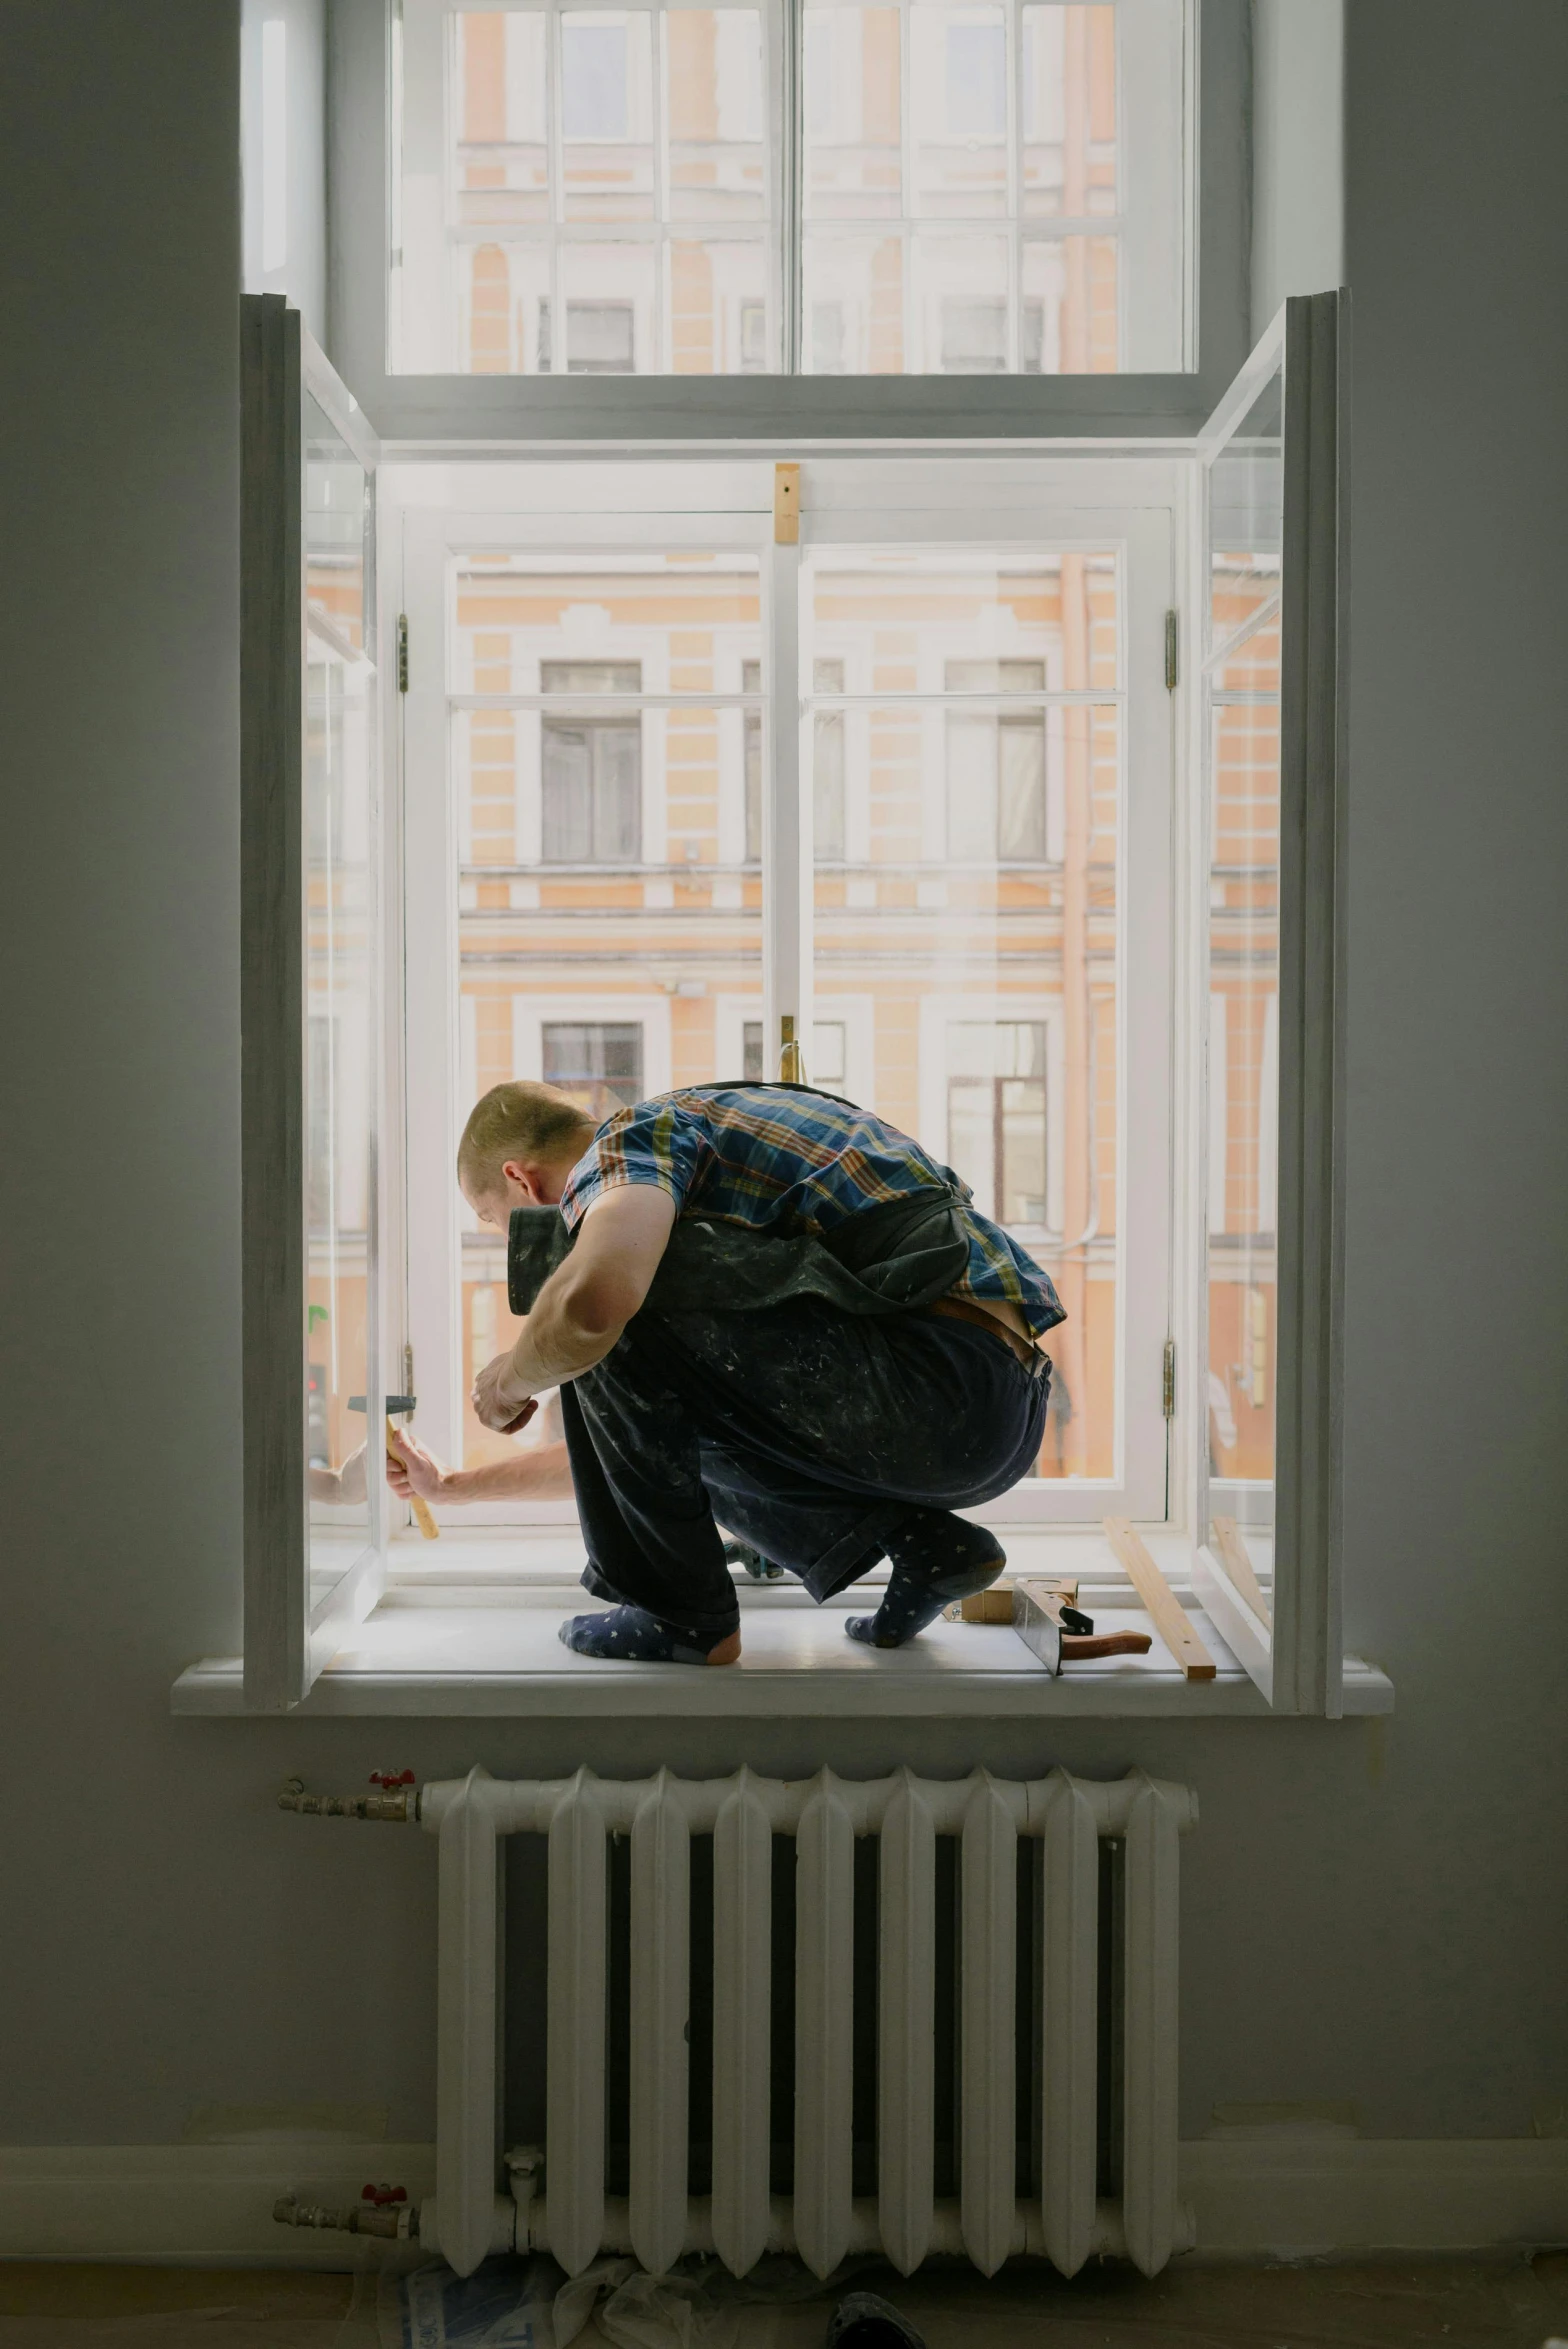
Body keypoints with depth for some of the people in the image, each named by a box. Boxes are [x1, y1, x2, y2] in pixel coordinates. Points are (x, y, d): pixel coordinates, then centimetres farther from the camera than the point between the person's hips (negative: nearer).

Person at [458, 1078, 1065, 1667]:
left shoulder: (628, 1133, -2)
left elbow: (594, 1299, -28)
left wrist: (509, 1378, -4)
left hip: (942, 1372, -11)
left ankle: (682, 1611, 1)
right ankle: (924, 1545, 11)